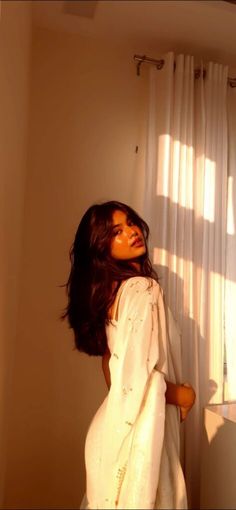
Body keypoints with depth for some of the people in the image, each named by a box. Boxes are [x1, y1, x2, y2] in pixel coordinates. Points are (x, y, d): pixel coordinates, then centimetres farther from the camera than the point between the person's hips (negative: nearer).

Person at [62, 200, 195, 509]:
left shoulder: (110, 290, 7)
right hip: (137, 426, -9)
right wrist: (181, 395, -8)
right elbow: (138, 375, -27)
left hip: (117, 421, 9)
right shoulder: (143, 288, -21)